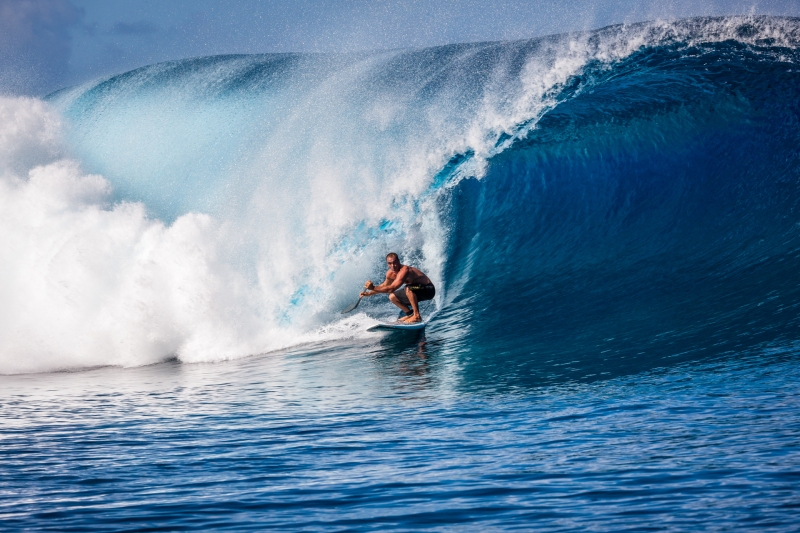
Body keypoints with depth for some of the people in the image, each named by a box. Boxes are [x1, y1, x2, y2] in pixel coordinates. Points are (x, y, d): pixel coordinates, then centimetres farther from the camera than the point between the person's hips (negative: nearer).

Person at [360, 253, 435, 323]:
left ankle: (417, 316, -28)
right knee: (392, 297, 6)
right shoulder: (390, 273, -3)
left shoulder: (404, 270, -31)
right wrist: (369, 293, 10)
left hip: (428, 289, -9)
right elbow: (384, 286, 17)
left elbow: (391, 289, -36)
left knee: (408, 288, -36)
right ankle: (410, 314, 14)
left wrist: (373, 288, -36)